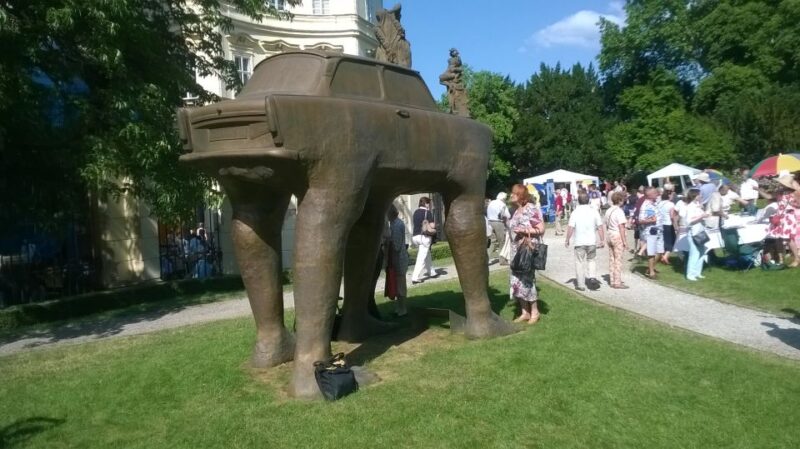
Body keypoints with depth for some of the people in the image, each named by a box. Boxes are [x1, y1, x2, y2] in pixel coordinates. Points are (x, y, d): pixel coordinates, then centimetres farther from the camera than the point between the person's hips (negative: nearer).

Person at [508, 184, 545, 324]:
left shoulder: (531, 209, -10)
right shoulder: (516, 211, 12)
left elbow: (541, 229, -14)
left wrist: (524, 230, -19)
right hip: (516, 250, 8)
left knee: (527, 280, -3)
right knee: (517, 280, 7)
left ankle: (534, 312, 12)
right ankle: (524, 312, 17)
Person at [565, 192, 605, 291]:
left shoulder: (575, 212, -7)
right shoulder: (594, 211, -1)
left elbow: (571, 228, -10)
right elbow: (600, 227, -1)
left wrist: (567, 240, 1)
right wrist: (602, 239, 7)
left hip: (579, 242, -2)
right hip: (592, 241, 2)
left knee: (579, 263, 6)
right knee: (591, 260, 20)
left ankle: (580, 285, 9)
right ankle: (593, 277, 1)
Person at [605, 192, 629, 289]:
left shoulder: (608, 211, 10)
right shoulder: (619, 211, -15)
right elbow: (621, 227, -17)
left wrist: (608, 237, 18)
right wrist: (624, 241, -14)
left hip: (610, 235, 8)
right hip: (618, 236, -8)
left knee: (612, 259, 13)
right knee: (618, 260, -3)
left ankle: (612, 281, 20)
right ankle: (617, 282, 0)